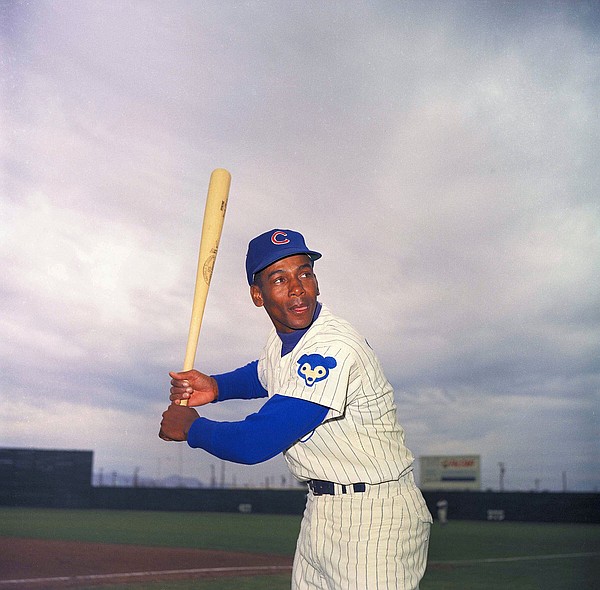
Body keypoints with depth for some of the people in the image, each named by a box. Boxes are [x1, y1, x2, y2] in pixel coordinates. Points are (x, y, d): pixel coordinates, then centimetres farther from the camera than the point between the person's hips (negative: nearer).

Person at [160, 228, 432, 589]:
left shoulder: (334, 350, -26)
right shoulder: (284, 338, 3)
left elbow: (254, 444, -27)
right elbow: (263, 374, 29)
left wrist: (190, 428, -7)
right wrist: (215, 387, 8)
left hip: (375, 518, -9)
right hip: (320, 513, 9)